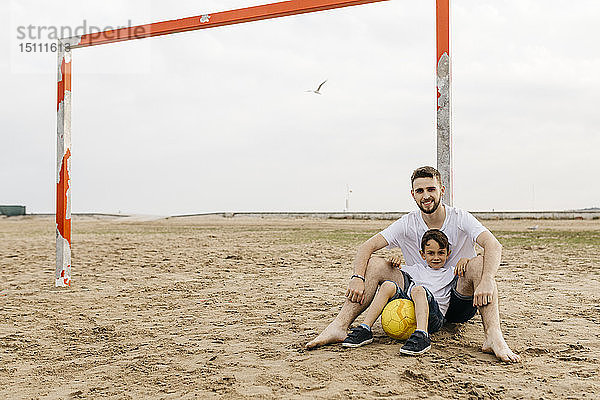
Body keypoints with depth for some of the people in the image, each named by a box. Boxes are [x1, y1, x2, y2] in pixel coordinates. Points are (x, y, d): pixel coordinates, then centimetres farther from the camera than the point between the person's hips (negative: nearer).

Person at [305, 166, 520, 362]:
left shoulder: (460, 219, -8)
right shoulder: (407, 224, -2)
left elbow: (493, 246, -24)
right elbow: (366, 248, -9)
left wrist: (486, 281, -43)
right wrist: (358, 277, -28)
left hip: (458, 305, -2)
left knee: (478, 264, -29)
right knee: (374, 264, -15)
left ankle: (493, 336, -43)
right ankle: (339, 327, -27)